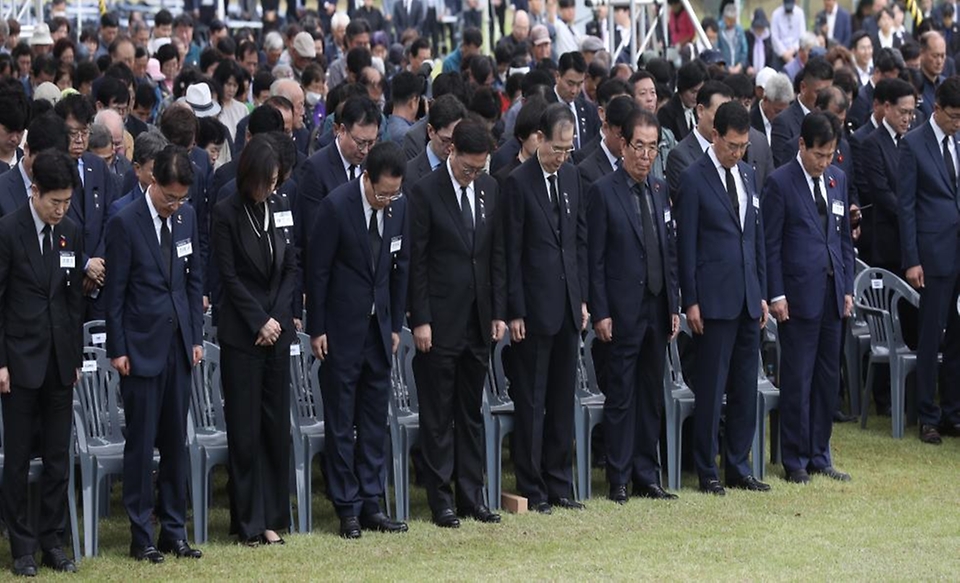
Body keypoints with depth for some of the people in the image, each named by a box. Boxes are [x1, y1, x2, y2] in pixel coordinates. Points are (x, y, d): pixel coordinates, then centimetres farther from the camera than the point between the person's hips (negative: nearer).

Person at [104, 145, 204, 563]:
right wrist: (117, 350, -8)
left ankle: (174, 531, 16)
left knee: (176, 441, 9)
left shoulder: (187, 217, 5)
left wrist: (196, 337, 9)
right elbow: (114, 291, -8)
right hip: (142, 347, -5)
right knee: (141, 443, 0)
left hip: (179, 344, 5)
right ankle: (141, 537, 6)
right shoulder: (125, 223, -11)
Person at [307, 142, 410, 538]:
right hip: (342, 327, -5)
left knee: (375, 417, 8)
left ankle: (371, 504, 14)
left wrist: (396, 325, 10)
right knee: (341, 420, 1)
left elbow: (401, 266, 10)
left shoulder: (399, 205, 0)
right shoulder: (336, 206, -16)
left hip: (379, 324, 5)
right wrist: (316, 330, -8)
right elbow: (318, 271, -10)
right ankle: (347, 509, 6)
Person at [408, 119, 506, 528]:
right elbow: (416, 260, -8)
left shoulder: (490, 190, 7)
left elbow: (497, 254, 12)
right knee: (438, 414, 1)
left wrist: (498, 312, 7)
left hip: (479, 320, 5)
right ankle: (440, 499, 5)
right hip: (440, 321, -5)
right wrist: (420, 320, -12)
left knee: (472, 413, 10)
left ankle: (471, 495, 15)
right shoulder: (425, 192, -9)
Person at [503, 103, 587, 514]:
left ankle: (559, 484, 18)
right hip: (535, 306, -6)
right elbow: (512, 252, -10)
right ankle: (531, 489, 6)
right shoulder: (519, 182, -9)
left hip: (568, 306, 6)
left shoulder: (571, 176, 10)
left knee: (563, 398, 11)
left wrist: (582, 298, 11)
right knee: (531, 400, 1)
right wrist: (515, 311, -12)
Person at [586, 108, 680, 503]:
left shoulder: (660, 190, 11)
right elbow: (595, 259, -8)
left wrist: (674, 306, 9)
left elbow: (670, 251, 14)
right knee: (621, 397, 0)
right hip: (623, 311, -6)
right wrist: (600, 313, -12)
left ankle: (647, 476, 16)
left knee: (652, 396, 10)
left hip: (657, 308, 6)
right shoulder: (603, 192, -7)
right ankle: (618, 480, 5)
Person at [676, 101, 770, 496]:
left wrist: (762, 293, 14)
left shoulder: (748, 175, 13)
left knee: (746, 388, 8)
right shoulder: (694, 179, -6)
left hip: (748, 299, 6)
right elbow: (685, 244, -7)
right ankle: (707, 472, 6)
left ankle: (738, 467, 16)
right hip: (714, 299, -6)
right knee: (711, 388, -2)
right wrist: (690, 301, -10)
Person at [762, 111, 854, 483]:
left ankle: (819, 456, 17)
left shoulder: (837, 179, 12)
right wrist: (776, 295, -11)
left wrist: (848, 288, 12)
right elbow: (770, 244, -7)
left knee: (828, 379, 9)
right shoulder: (780, 183, -6)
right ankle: (795, 461, 6)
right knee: (797, 381, -2)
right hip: (799, 295, -6)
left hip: (832, 296, 6)